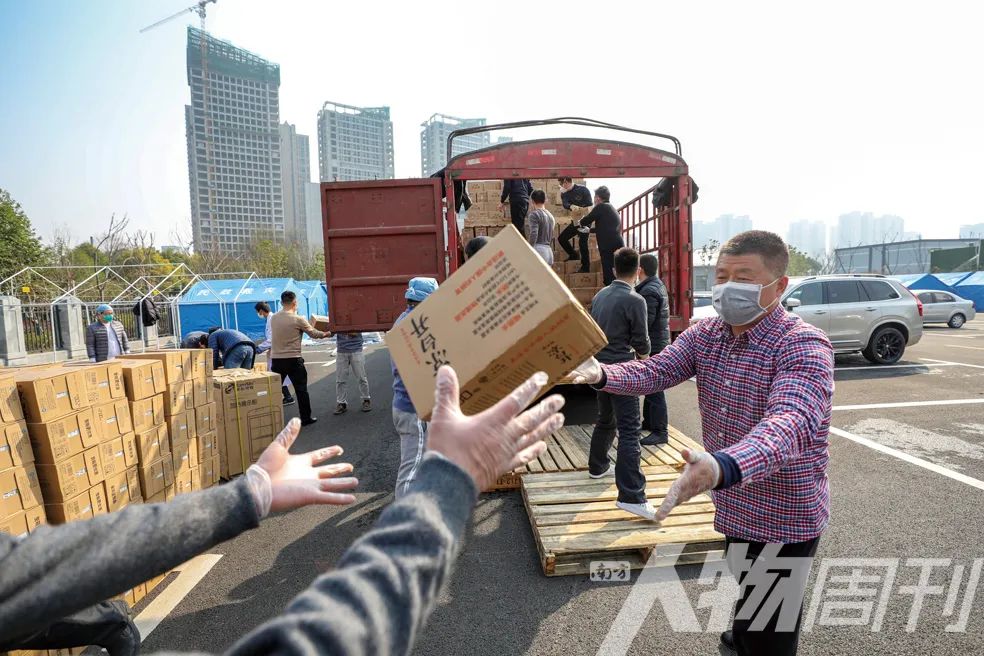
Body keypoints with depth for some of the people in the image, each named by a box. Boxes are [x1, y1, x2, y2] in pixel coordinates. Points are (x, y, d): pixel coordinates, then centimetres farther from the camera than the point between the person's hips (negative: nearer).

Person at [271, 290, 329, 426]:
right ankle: (306, 418, 13)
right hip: (293, 360, -4)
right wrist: (326, 334, 18)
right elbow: (313, 334, 0)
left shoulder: (273, 318, 4)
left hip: (276, 359, 4)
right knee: (301, 389, 7)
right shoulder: (298, 319, -10)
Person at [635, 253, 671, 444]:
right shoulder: (658, 285, 13)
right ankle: (649, 422, 33)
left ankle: (660, 432, 1)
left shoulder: (649, 290, -20)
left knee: (654, 390, -5)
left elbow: (644, 323, -25)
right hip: (658, 344, 11)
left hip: (653, 347, -11)